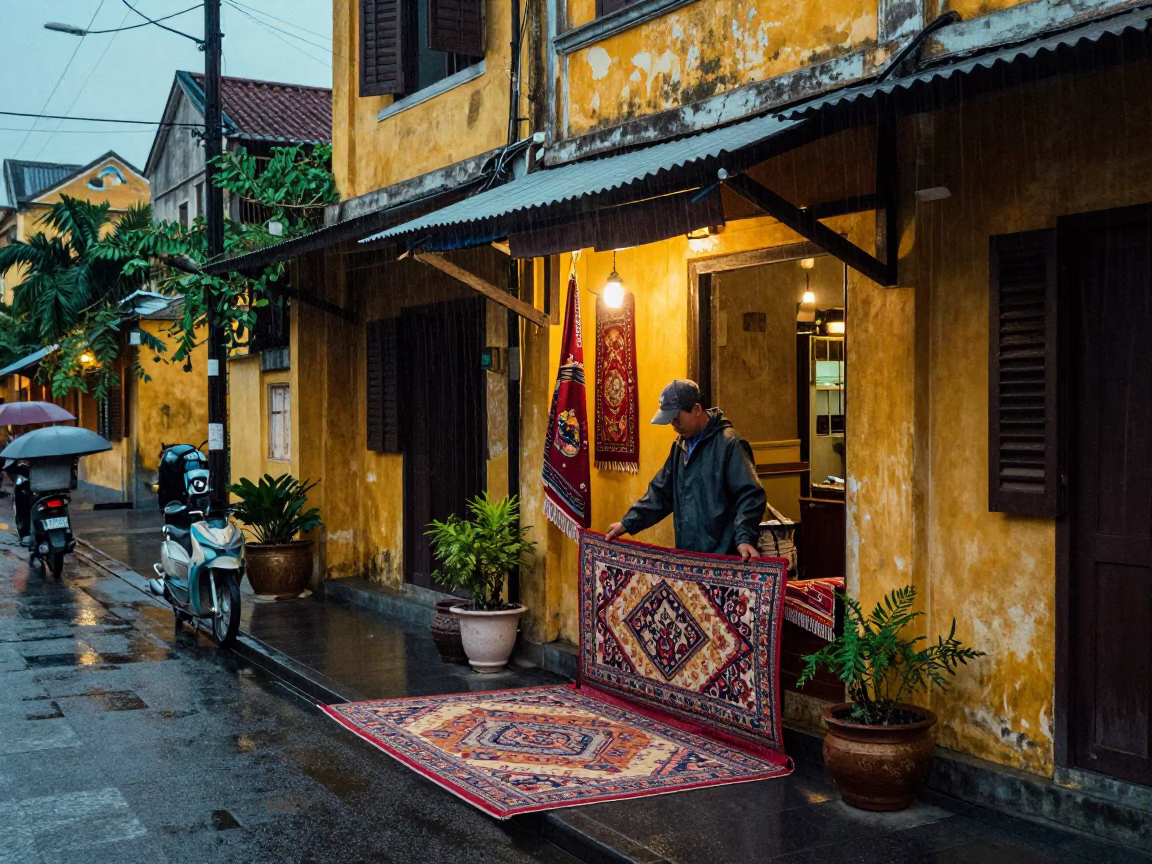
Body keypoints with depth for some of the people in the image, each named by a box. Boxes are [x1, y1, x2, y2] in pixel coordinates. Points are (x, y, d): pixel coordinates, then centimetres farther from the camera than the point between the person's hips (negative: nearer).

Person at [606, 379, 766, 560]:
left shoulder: (728, 443, -11)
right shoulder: (680, 446, 15)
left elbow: (750, 495, -18)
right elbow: (660, 492, 21)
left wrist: (744, 538, -31)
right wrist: (628, 523, 13)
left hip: (722, 556, -7)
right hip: (686, 554, 7)